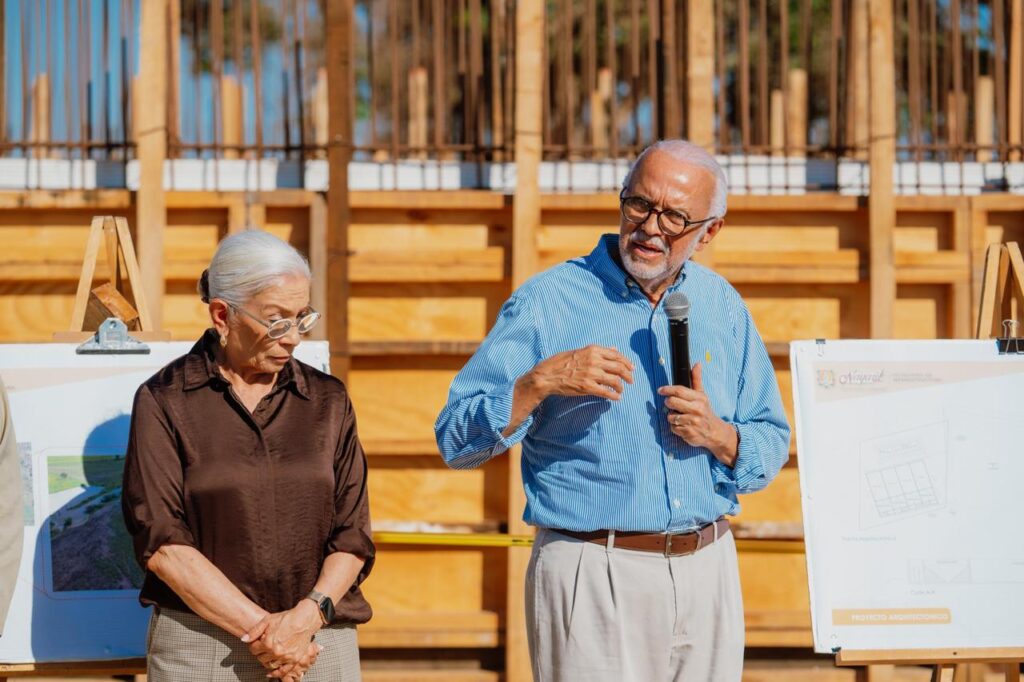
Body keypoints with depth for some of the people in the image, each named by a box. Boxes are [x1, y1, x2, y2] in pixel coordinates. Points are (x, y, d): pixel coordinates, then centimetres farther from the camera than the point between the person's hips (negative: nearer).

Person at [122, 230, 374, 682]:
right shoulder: (163, 402, 1)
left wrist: (307, 616, -10)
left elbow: (352, 536, 7)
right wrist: (257, 627, -11)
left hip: (320, 643, 2)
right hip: (200, 643, -2)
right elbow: (161, 543, -6)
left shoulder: (329, 401, 10)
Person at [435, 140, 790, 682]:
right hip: (593, 578, -4)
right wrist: (540, 382, -20)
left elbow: (771, 448, 13)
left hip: (707, 574, 4)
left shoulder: (723, 308, 10)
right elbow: (456, 441, -6)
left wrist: (717, 435, -8)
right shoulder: (546, 302, -4)